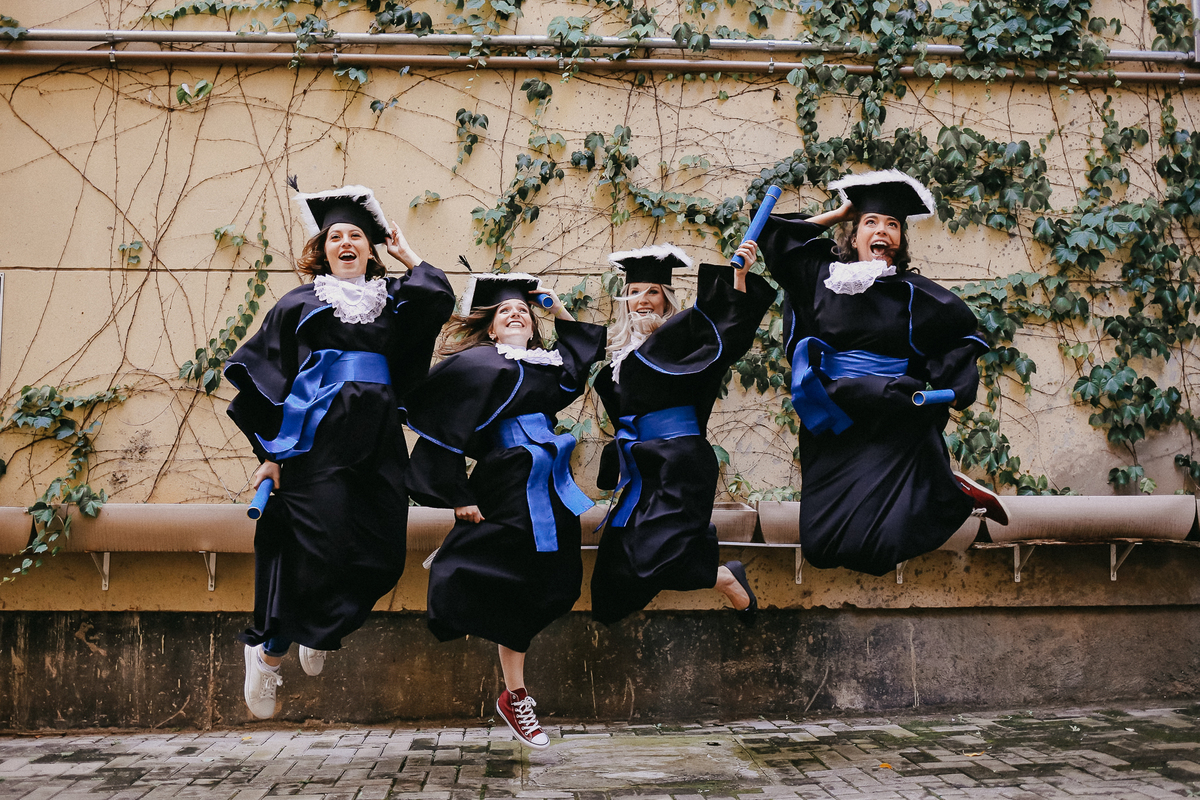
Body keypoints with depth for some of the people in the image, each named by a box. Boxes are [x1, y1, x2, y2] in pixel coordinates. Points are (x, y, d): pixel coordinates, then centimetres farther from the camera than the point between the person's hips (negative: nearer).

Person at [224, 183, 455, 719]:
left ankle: (322, 632, 24)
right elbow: (263, 377, 5)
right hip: (318, 438, -4)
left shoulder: (391, 301, 17)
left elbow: (441, 301, -3)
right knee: (320, 549, -10)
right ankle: (269, 651, 8)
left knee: (381, 554, -2)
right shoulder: (299, 304, 8)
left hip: (378, 443, 4)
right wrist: (270, 451, -3)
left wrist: (406, 254, 11)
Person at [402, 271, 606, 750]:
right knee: (515, 590, -3)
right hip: (508, 487, -8)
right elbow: (441, 428, -11)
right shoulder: (477, 365, -5)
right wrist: (458, 495, -16)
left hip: (550, 488, 8)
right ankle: (514, 698, 11)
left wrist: (557, 307, 20)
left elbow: (584, 349, 35)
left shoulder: (548, 365, 16)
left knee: (552, 584, 7)